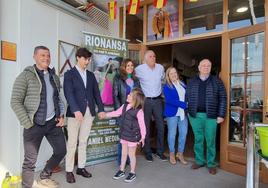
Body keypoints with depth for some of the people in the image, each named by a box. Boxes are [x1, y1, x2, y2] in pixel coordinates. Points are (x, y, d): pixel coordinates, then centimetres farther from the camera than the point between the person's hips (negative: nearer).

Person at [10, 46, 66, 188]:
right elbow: (15, 102, -10)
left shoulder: (54, 77, 10)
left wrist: (61, 115, 4)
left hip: (53, 122, 6)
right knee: (30, 160, 5)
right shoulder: (25, 76, -7)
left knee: (61, 151, 12)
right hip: (35, 124, -5)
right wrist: (28, 124, -14)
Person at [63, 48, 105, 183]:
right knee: (72, 143, 3)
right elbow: (69, 94, -13)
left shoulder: (91, 75, 14)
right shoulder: (69, 74, -1)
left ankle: (81, 167, 26)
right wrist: (76, 110, -26)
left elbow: (96, 92, 11)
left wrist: (100, 109, 1)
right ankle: (69, 171, 17)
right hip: (75, 112, -4)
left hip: (89, 112, 5)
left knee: (83, 142, 13)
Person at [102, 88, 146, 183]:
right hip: (124, 134, 6)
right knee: (124, 153, 19)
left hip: (133, 136, -6)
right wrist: (105, 115, 11)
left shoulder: (139, 111, -22)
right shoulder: (125, 106, -2)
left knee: (131, 154, 9)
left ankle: (132, 173, 29)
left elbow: (142, 125, -17)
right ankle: (121, 170, 36)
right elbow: (116, 113, 11)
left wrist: (143, 137, -12)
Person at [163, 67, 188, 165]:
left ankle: (180, 153, 24)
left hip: (183, 112, 5)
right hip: (172, 112, -5)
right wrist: (184, 104, -21)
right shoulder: (166, 86, -5)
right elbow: (169, 100, -17)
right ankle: (172, 154, 23)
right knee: (172, 133, 6)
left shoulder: (182, 84, 12)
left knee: (184, 133, 7)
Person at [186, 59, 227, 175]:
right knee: (198, 139, 11)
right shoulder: (192, 82, 9)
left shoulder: (217, 81, 3)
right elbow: (187, 98, 9)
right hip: (195, 115, 2)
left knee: (210, 140, 6)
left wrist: (221, 115, -6)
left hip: (211, 116, -2)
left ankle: (211, 164, 20)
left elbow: (223, 98, 0)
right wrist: (188, 113, 2)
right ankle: (199, 161, 26)